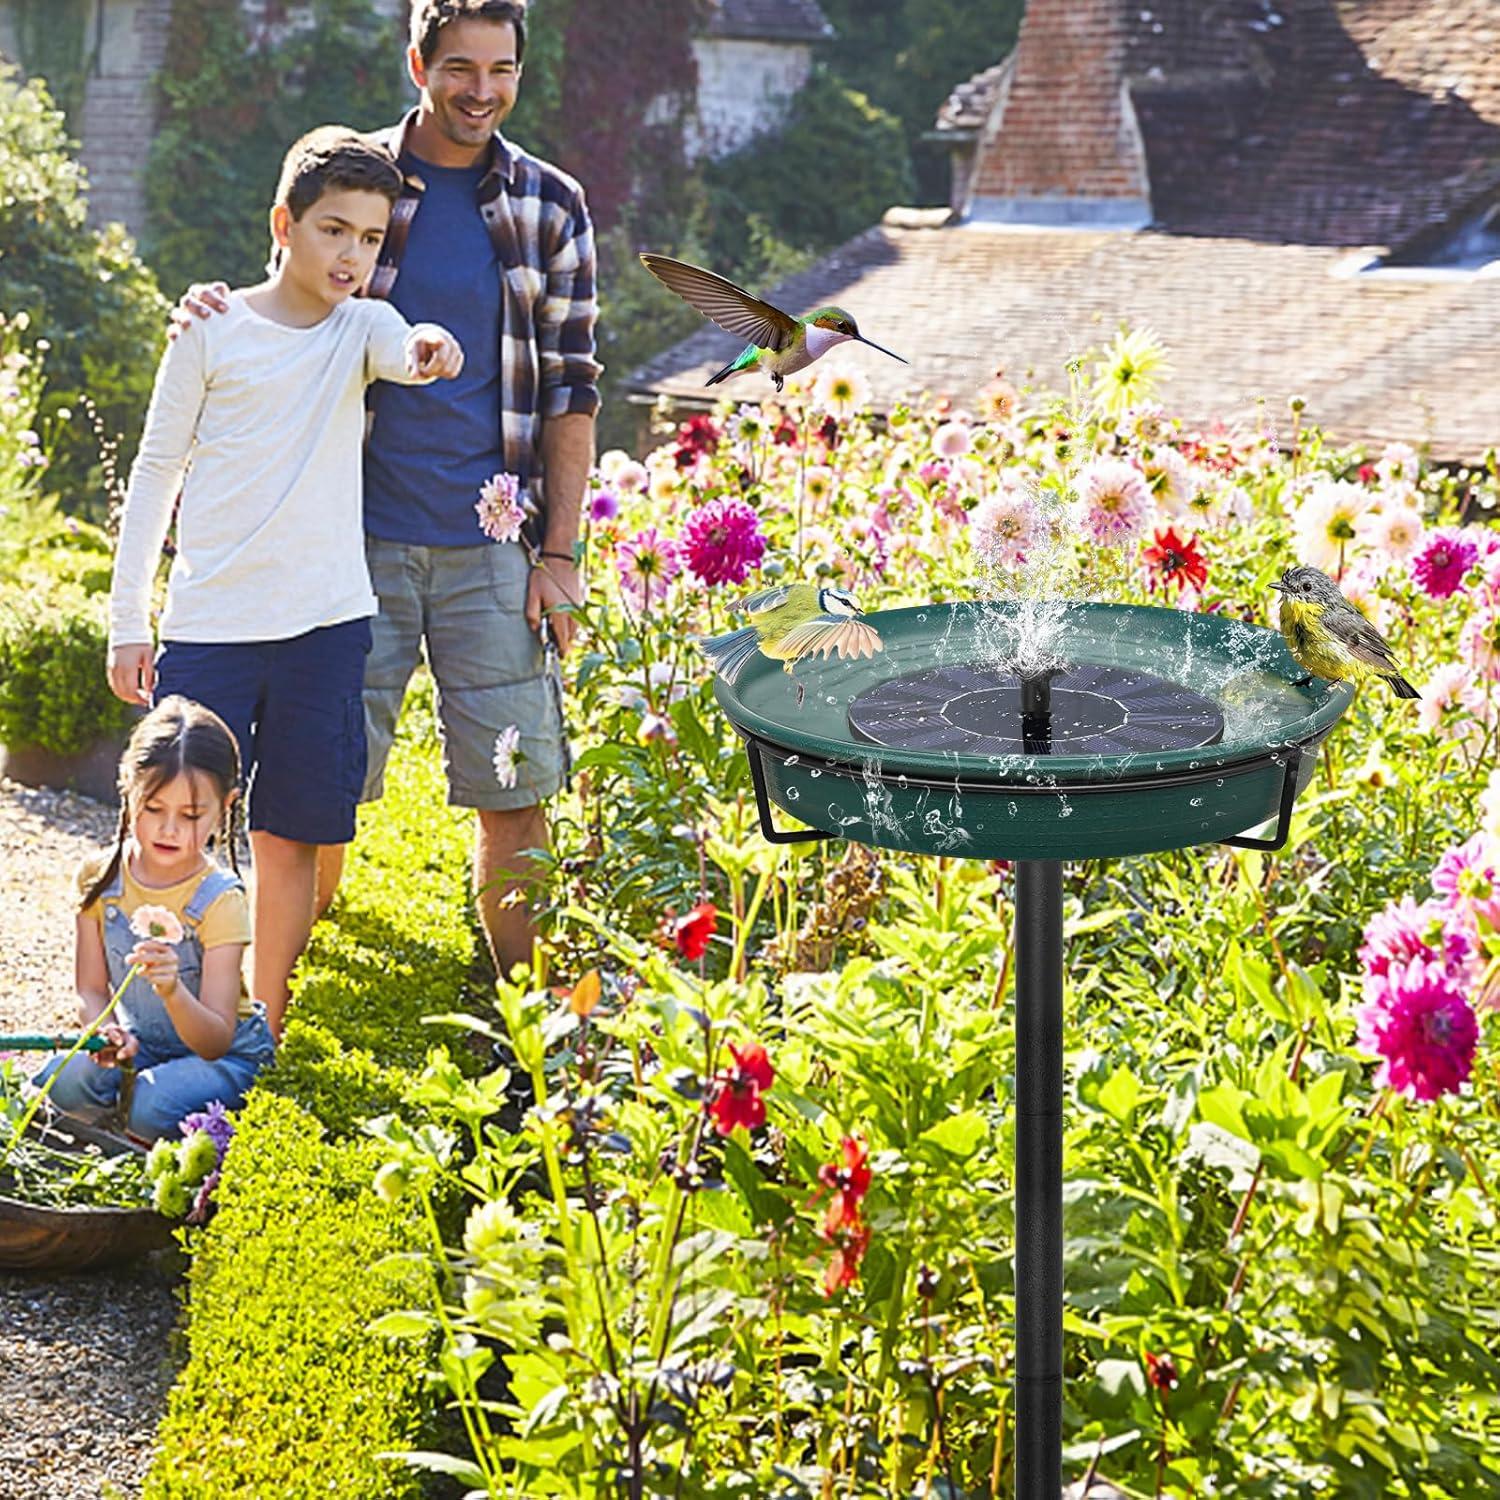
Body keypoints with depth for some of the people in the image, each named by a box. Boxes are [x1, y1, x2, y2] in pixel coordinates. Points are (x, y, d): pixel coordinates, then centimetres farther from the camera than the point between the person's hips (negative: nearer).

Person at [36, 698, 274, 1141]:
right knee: (65, 1082, -26)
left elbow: (215, 1042, -24)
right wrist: (106, 1034, -27)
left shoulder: (220, 900, -21)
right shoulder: (100, 878, -8)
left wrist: (173, 991, -45)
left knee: (155, 1112, -32)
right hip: (137, 1043, 4)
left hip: (222, 1053, -3)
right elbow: (91, 991, -3)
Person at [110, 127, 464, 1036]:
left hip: (326, 622, 2)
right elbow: (157, 472, 6)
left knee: (292, 836, 6)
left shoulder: (363, 328, 7)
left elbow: (402, 356, -17)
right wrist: (129, 623, 4)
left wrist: (429, 350, -43)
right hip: (208, 623, -1)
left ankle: (262, 1034, 20)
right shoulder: (213, 331, 2)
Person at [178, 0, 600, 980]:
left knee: (515, 788, 2)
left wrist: (559, 553, 1)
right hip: (358, 539, 0)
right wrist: (216, 312, -12)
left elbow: (570, 388, 6)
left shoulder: (551, 207, 6)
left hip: (493, 546, 1)